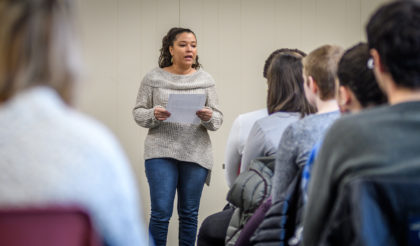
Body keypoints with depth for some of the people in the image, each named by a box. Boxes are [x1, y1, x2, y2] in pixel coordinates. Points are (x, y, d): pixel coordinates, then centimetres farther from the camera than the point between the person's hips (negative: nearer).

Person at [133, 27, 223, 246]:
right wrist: (153, 115, -16)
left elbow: (218, 117, 7)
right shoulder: (154, 78, 2)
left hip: (196, 153, 2)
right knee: (161, 212, -5)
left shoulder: (205, 80, 6)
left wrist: (209, 117, -15)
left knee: (189, 214, 8)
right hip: (161, 151, -2)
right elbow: (138, 112, 5)